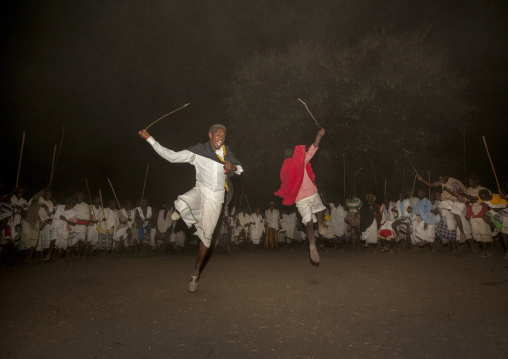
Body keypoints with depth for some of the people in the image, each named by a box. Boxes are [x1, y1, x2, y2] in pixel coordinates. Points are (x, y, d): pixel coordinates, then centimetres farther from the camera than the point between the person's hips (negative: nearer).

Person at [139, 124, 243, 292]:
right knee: (182, 204, -39)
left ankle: (196, 273, 20)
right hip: (200, 191, -2)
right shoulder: (198, 151, -6)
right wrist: (149, 139, -13)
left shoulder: (227, 152, 4)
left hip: (216, 197, 2)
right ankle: (180, 211, 1)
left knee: (206, 235, 4)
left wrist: (233, 167, -8)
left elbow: (240, 168, 17)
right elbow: (172, 156, -9)